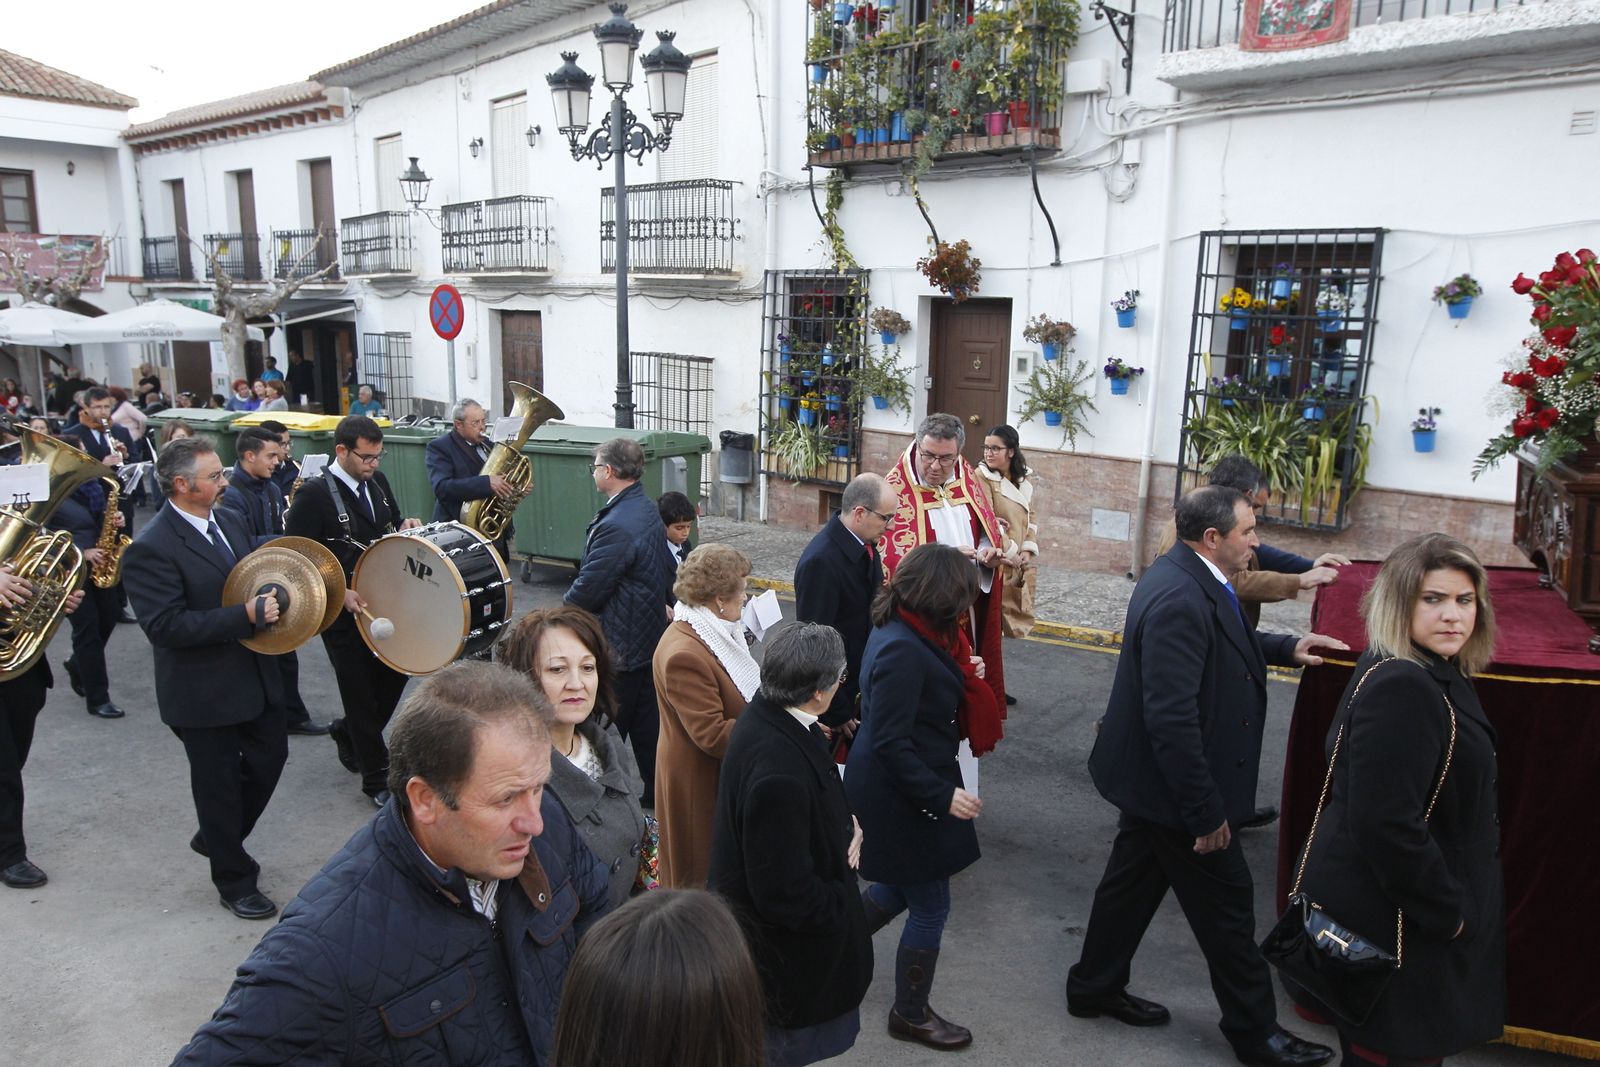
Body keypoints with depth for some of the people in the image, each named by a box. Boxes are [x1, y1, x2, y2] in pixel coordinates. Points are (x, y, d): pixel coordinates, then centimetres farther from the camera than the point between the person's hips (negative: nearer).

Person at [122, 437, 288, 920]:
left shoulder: (226, 520, 4)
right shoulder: (150, 549, -21)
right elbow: (166, 626, -26)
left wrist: (268, 600, -2)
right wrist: (245, 616, -30)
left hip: (255, 675, 8)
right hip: (203, 693, -7)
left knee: (270, 758, 18)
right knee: (218, 783, 9)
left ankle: (217, 838, 44)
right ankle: (235, 881, 28)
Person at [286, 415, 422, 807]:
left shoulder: (377, 481, 4)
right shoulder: (314, 495, -17)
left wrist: (405, 526, -4)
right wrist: (339, 593, -24)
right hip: (342, 611, -7)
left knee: (395, 672, 16)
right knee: (361, 695, 4)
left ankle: (348, 732, 43)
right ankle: (377, 780, 18)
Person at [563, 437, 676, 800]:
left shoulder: (617, 526, -26)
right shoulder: (648, 511, 5)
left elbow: (587, 589, -21)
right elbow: (667, 571, 16)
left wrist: (562, 615, -3)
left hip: (618, 645, -10)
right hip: (649, 637, 10)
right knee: (648, 724, 18)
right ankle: (656, 794, 29)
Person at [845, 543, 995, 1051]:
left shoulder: (904, 631, 1)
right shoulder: (903, 651, -29)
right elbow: (890, 743, -28)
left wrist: (960, 675, 1)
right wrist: (942, 796, -25)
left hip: (897, 793, 10)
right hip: (903, 799, -10)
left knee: (898, 890, 26)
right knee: (930, 908, 9)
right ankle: (911, 1015, 30)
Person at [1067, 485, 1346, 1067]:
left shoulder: (1190, 577, 2)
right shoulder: (1179, 600, -30)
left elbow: (1222, 644, 24)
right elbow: (1172, 720, -31)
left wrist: (1286, 648, 11)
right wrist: (1207, 813, -25)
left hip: (1150, 778, 10)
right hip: (1175, 785, -10)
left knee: (1133, 878, 22)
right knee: (1227, 901, 8)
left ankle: (1095, 987, 38)